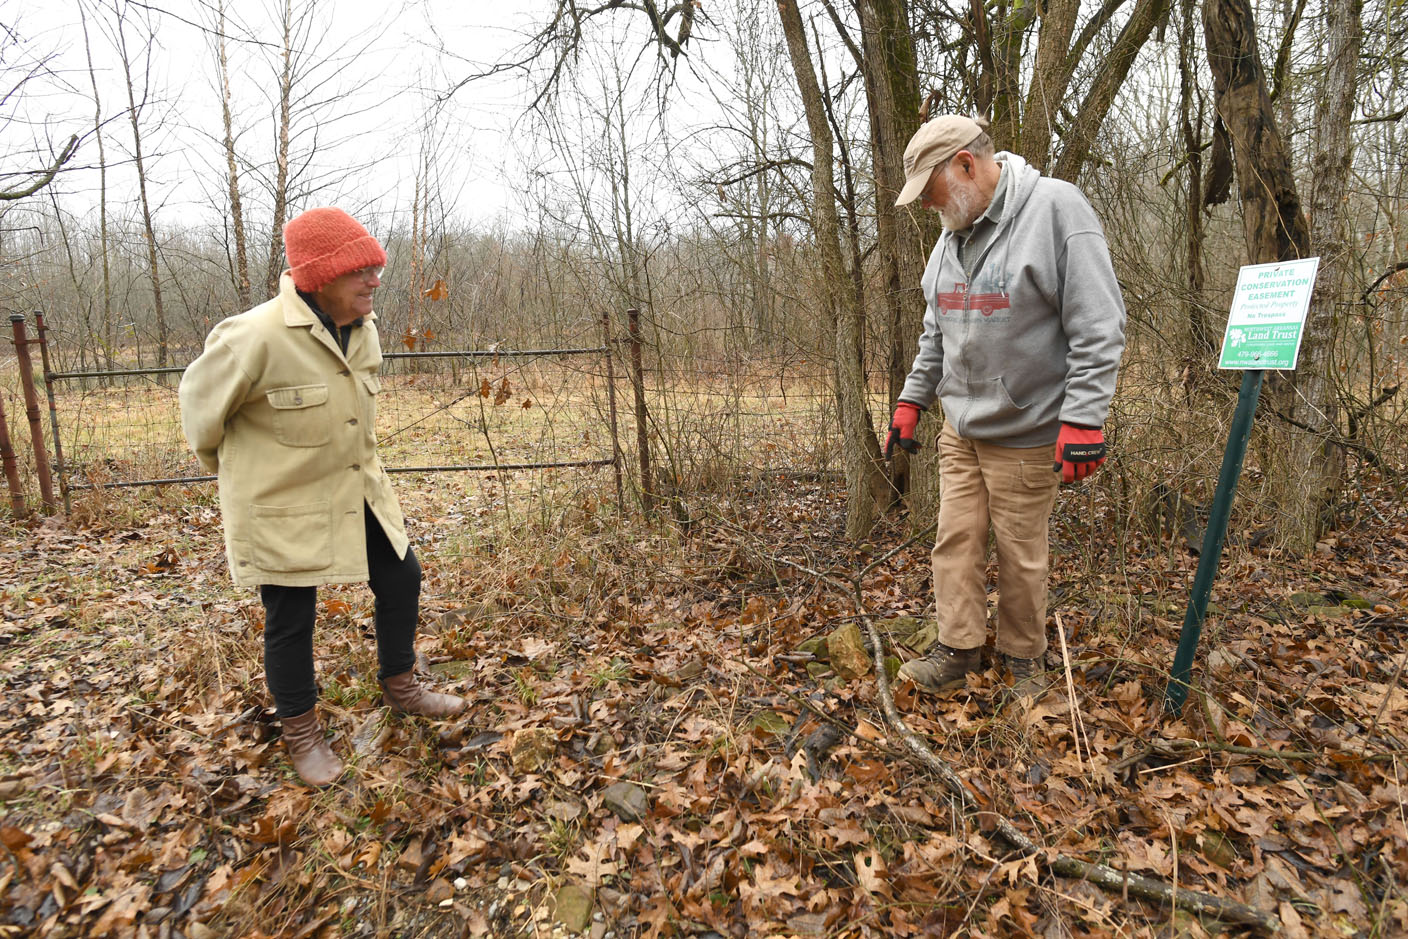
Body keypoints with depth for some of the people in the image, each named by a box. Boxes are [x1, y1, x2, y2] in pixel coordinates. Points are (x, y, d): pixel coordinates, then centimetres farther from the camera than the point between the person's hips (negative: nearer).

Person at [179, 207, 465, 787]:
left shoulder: (363, 329, -2)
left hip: (357, 493, 7)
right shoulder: (256, 337, -24)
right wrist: (230, 465, 9)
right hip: (282, 507, -6)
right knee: (290, 620, 8)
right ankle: (301, 733, 32)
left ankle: (400, 686, 36)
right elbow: (202, 402, -7)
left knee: (401, 578, 12)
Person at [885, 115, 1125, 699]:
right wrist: (911, 402, 15)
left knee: (1020, 553, 6)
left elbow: (1098, 328, -17)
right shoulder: (951, 236, 9)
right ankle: (959, 649, 21)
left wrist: (1082, 421, -22)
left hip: (1026, 433, -6)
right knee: (956, 539, 8)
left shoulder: (1056, 209, -14)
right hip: (960, 427, 7)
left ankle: (1023, 658, 26)